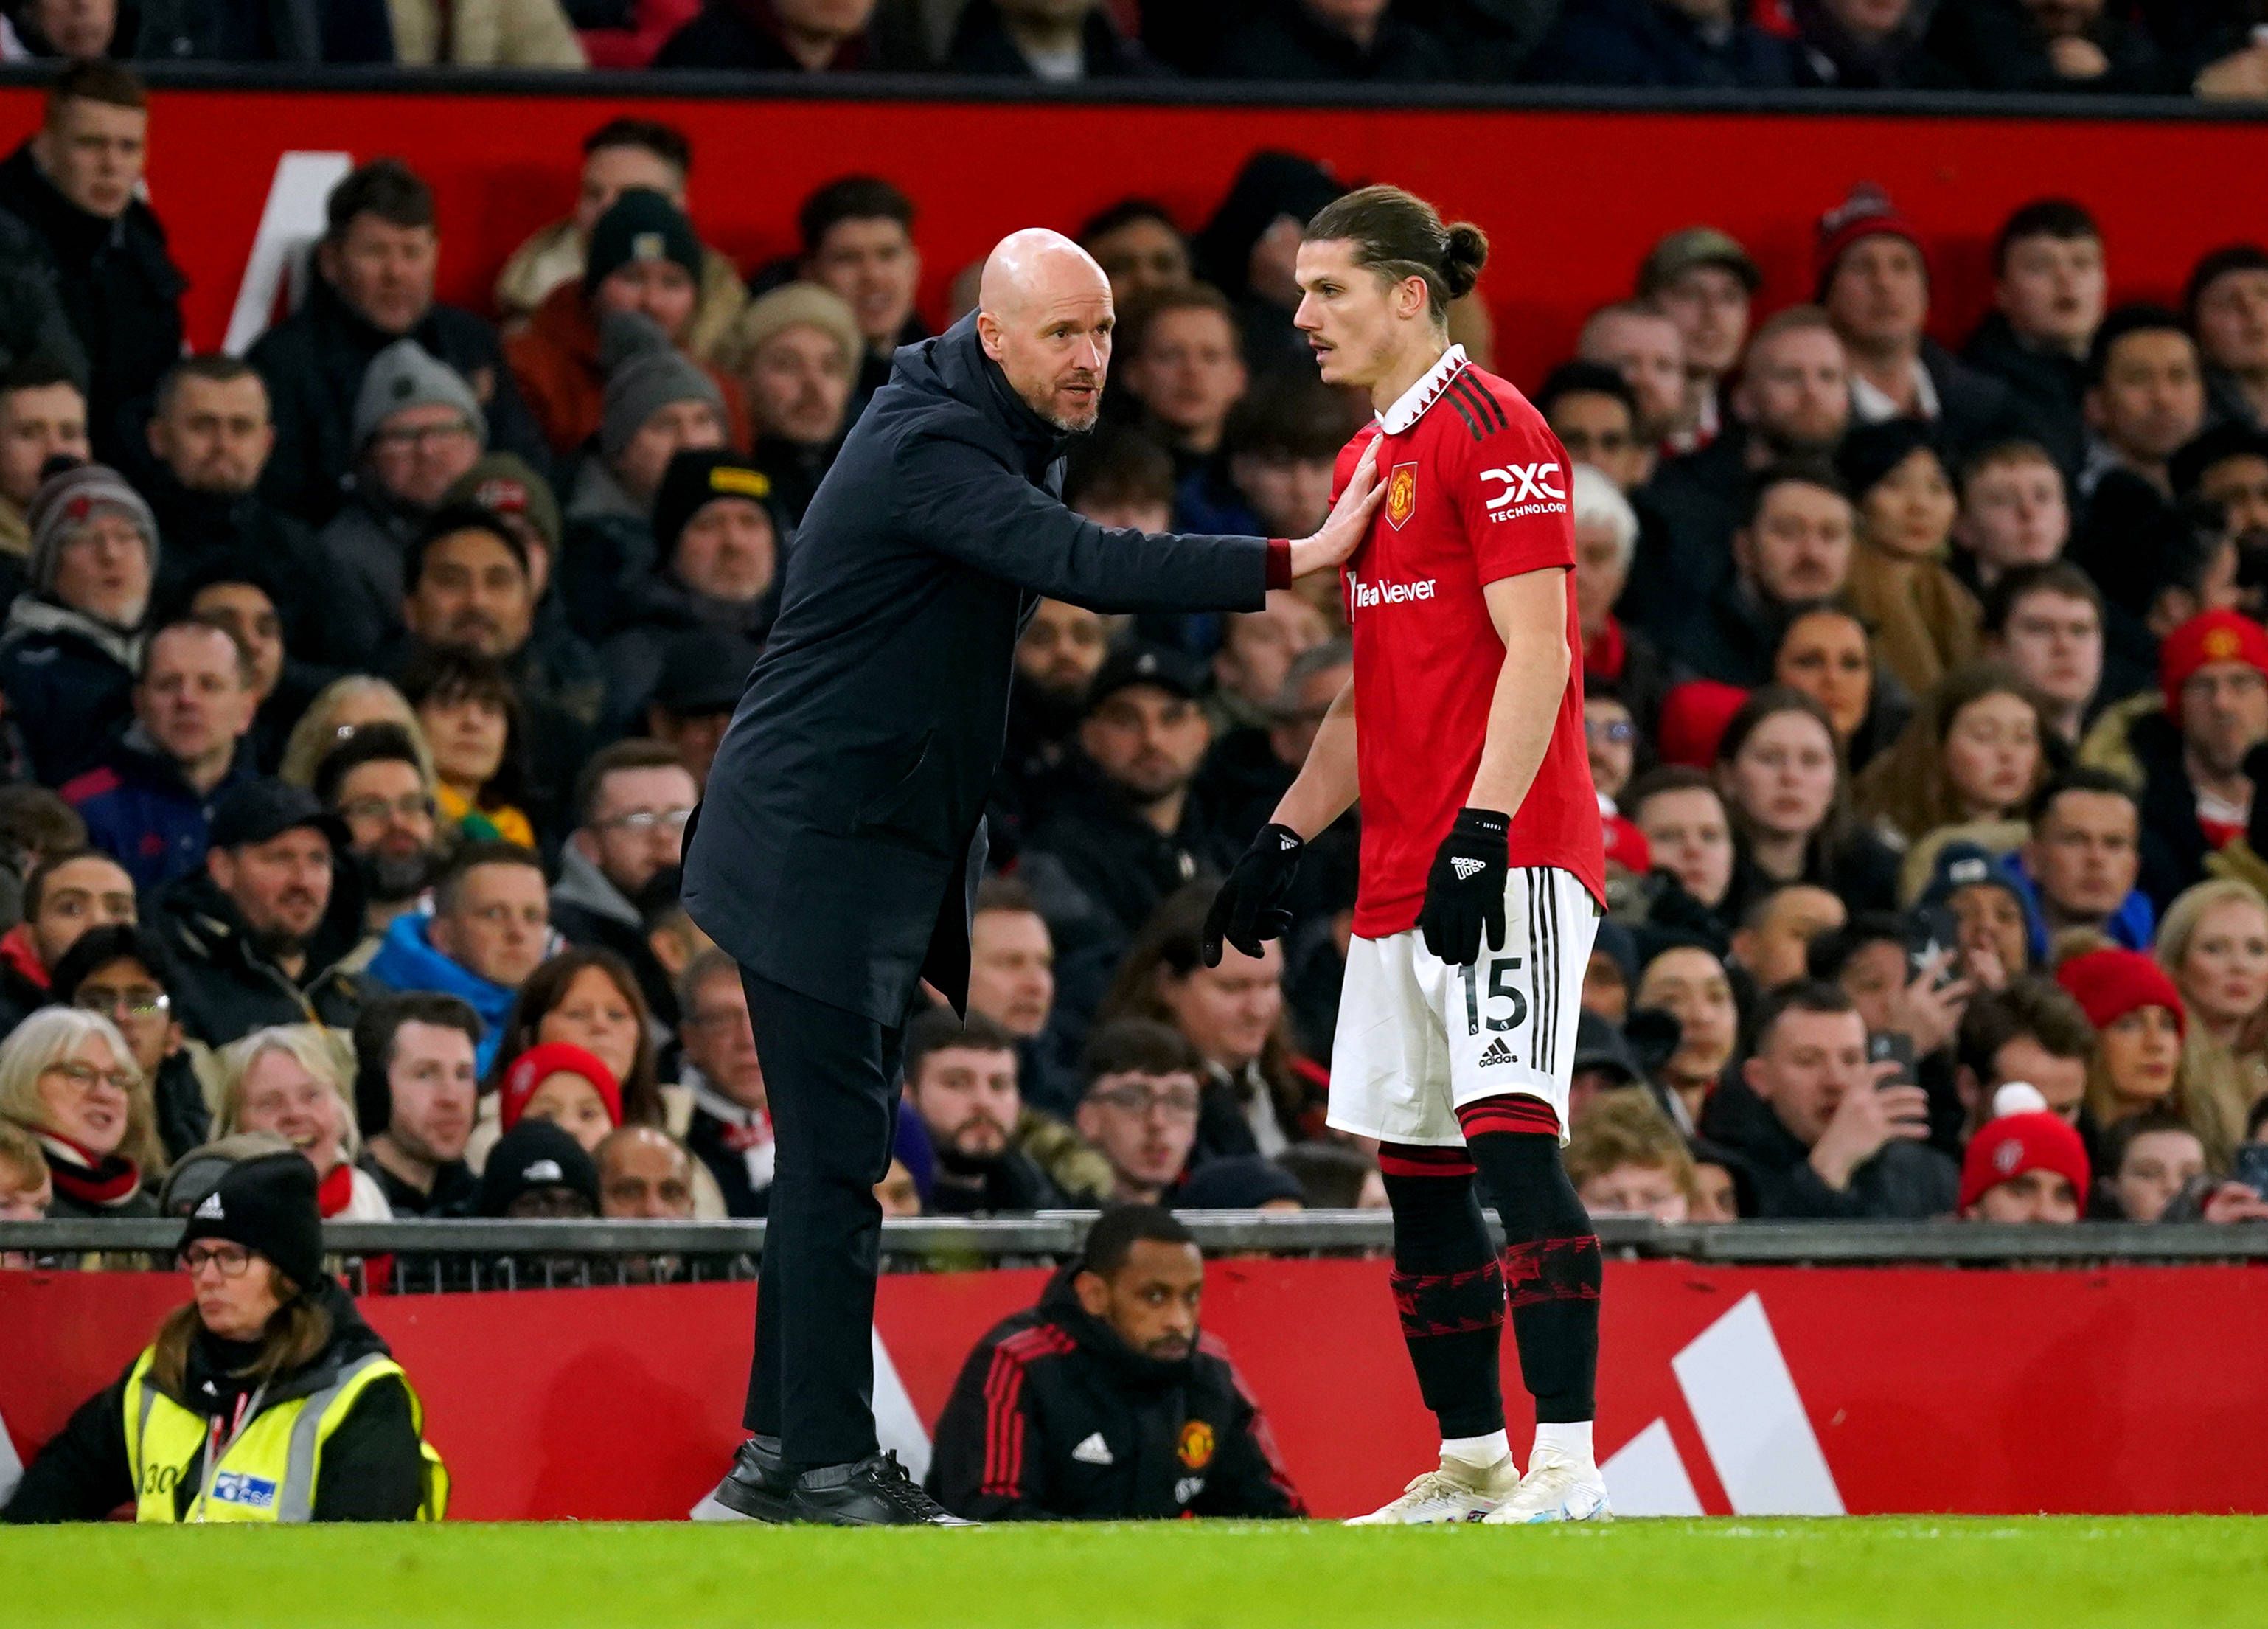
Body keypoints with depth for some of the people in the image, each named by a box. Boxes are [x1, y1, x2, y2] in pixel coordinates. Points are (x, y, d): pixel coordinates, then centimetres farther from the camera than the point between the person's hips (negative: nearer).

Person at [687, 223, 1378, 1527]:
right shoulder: (933, 448, -21)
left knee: (838, 1161, 13)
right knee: (838, 1162, -9)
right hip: (816, 847, -10)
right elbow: (1084, 567, -32)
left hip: (887, 854, 10)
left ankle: (783, 1453, 18)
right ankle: (830, 1467, -7)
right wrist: (1296, 561, -36)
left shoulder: (996, 432, 11)